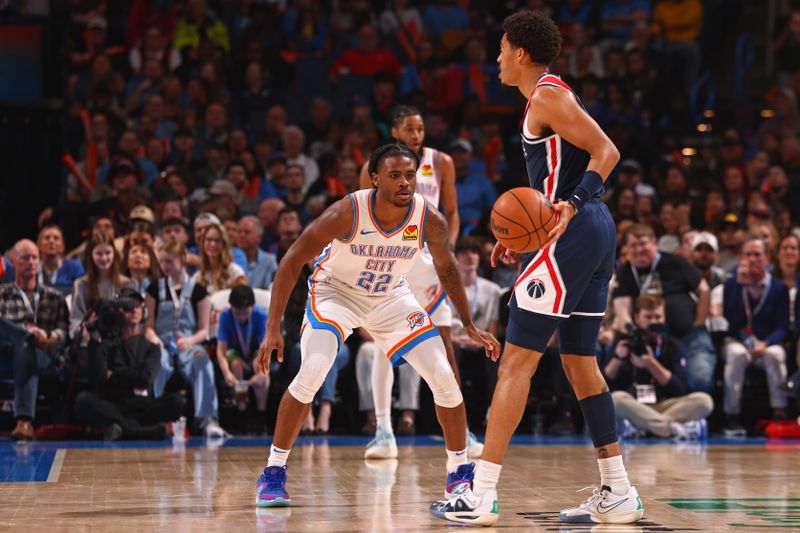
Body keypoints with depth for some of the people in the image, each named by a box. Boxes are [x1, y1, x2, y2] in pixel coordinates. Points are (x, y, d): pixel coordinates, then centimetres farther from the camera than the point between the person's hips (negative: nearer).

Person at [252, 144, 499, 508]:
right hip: (336, 292, -3)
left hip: (391, 297, 3)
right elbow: (292, 261, -23)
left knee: (444, 378, -6)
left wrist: (469, 327, 3)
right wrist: (273, 328, -28)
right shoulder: (347, 213, -30)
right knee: (312, 372, -25)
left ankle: (459, 474, 14)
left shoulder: (429, 220, -21)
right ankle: (273, 475, -11)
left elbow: (446, 269, 1)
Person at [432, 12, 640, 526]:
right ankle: (618, 493, 16)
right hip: (597, 232, 10)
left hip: (573, 235, -10)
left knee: (517, 362, -9)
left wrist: (572, 204, -29)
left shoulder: (547, 96, -9)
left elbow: (606, 151, -18)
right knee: (580, 361, 14)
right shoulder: (554, 94, 21)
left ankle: (482, 495, -9)